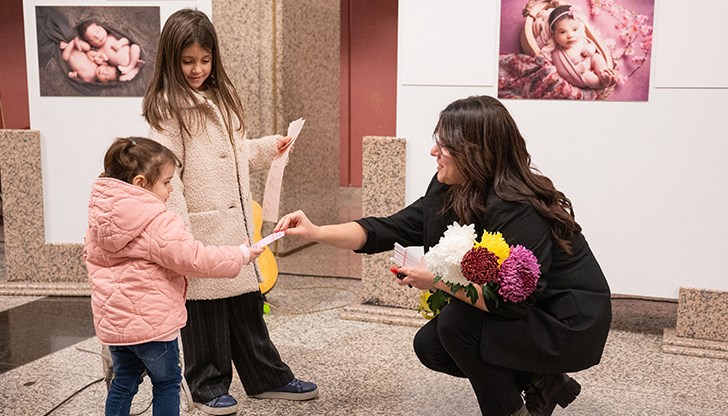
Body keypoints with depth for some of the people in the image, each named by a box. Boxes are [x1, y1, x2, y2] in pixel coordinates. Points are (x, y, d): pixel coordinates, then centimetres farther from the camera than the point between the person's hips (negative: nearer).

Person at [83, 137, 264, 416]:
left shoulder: (99, 216, 5)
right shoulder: (159, 224, -21)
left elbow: (90, 255, 18)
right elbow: (194, 259, -21)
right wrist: (241, 255, -9)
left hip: (110, 318, 7)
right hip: (151, 321, -7)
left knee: (124, 381, 20)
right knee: (166, 382, 11)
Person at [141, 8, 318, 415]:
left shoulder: (222, 98, 15)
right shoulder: (167, 107, -10)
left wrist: (270, 147, 9)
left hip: (237, 222, 7)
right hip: (202, 228, -7)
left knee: (247, 301, 15)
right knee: (205, 309, 5)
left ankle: (268, 377, 27)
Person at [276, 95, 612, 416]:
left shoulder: (517, 212, -31)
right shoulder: (449, 191, -6)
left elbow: (512, 300, -34)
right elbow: (391, 229, -5)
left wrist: (439, 279, -26)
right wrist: (317, 232, -14)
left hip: (571, 326, -9)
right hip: (525, 313, 9)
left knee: (457, 323, -24)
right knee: (429, 345, 5)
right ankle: (542, 383, 15)